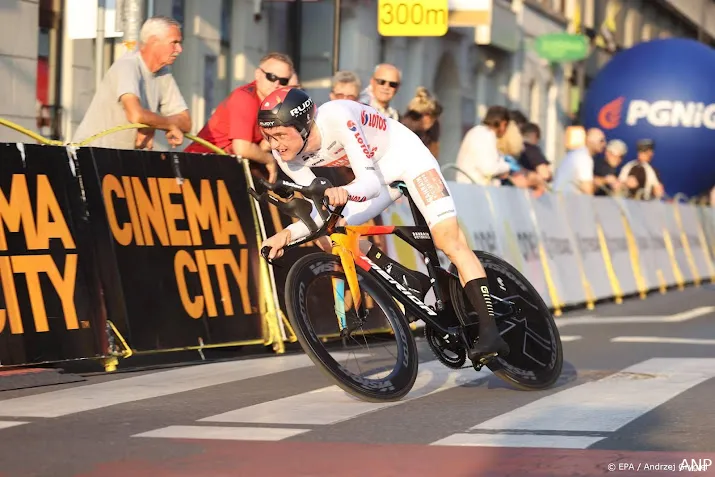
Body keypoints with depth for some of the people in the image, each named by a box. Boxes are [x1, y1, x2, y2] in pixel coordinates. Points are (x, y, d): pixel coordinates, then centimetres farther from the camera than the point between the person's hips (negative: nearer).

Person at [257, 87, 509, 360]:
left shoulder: (336, 118, -36)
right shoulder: (284, 154, -18)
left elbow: (371, 181, -38)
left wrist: (345, 192, -59)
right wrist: (288, 233, -30)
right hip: (374, 171, 7)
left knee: (448, 238, -20)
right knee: (330, 240, -5)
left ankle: (490, 331, -23)